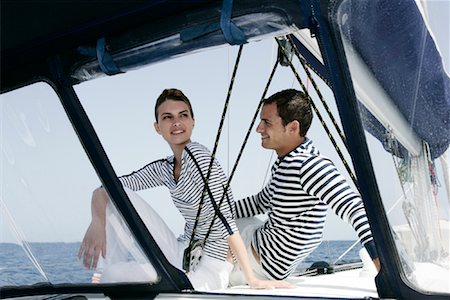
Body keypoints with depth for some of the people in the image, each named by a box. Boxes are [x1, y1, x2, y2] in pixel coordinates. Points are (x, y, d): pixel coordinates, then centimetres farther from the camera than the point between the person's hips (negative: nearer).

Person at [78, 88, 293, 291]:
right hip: (183, 253, 8)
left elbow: (224, 219, -22)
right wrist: (97, 223, -18)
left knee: (114, 276, -22)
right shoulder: (164, 168, 7)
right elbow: (104, 188, 4)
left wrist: (252, 279, -23)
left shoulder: (197, 154, -17)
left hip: (207, 271, -7)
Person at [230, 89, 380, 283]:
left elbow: (353, 207, -40)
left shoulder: (310, 164, -31)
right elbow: (262, 202, 17)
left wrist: (376, 253, -52)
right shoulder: (285, 162, 1)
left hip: (268, 261, -10)